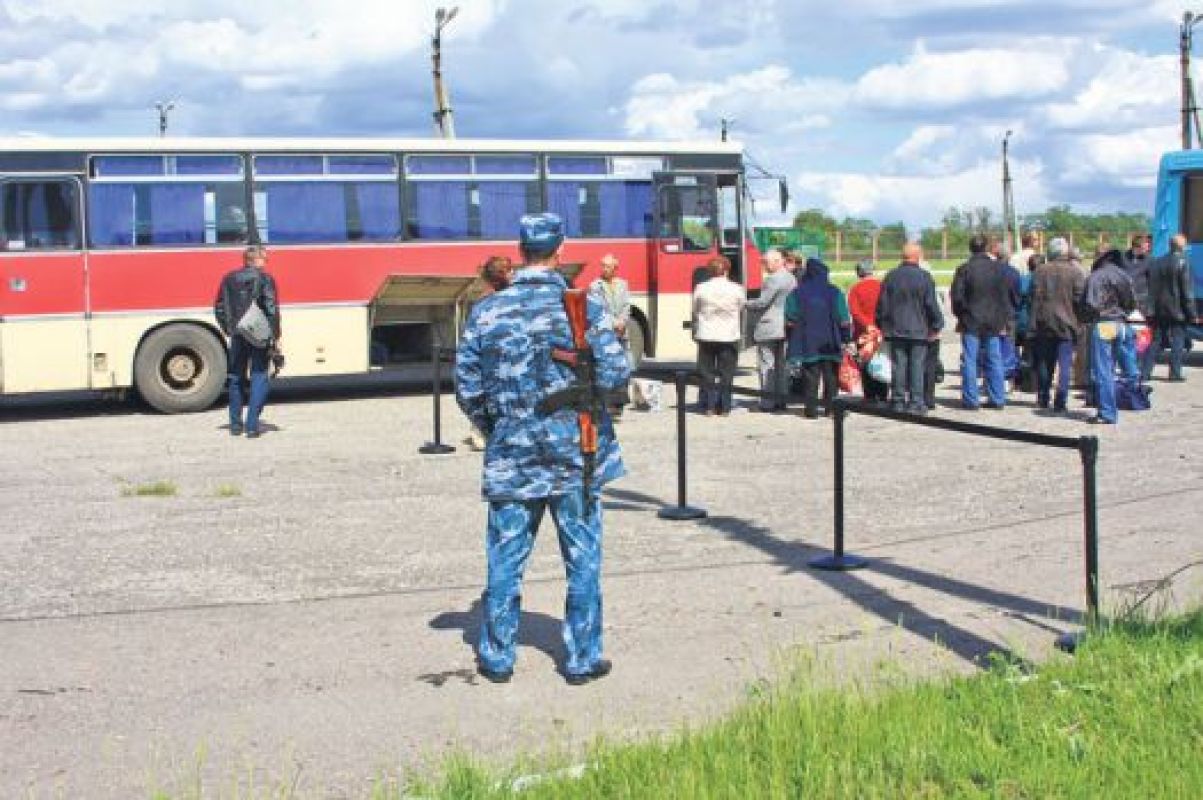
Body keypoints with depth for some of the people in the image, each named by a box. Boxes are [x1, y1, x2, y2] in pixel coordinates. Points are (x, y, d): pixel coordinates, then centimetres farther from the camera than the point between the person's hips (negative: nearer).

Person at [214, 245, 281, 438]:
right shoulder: (265, 278, -6)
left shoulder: (229, 278, 8)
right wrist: (276, 337, -7)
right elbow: (272, 309, -12)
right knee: (259, 378, 3)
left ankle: (235, 424, 18)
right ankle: (252, 425, -5)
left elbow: (219, 309, 10)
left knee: (236, 378, 15)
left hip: (238, 335, 4)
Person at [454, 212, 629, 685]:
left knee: (505, 559, 11)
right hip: (576, 452, -1)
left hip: (512, 455, 2)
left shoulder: (486, 312, -2)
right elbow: (615, 374, -11)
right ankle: (582, 659, 15)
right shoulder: (584, 307, -8)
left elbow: (468, 388, 1)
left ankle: (496, 658, 18)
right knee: (582, 561, 9)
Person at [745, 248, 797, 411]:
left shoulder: (773, 279, -17)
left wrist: (747, 304, -4)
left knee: (766, 365, -5)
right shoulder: (791, 279, 13)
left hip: (767, 329, -9)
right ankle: (781, 399, 14)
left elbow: (763, 302, -18)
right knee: (781, 364, 11)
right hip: (785, 328, 9)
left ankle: (767, 400, -5)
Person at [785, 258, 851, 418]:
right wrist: (845, 339, 2)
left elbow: (790, 319, -1)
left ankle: (811, 408, 0)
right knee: (830, 376, 9)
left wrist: (793, 339, 9)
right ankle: (831, 407, 10)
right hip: (829, 343, 0)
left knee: (810, 376, 3)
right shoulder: (834, 293, -3)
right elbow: (844, 320, -5)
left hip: (807, 343, 0)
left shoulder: (797, 293, -2)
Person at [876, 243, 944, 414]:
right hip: (918, 329, -3)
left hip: (896, 329, 3)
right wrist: (936, 326, 2)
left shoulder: (891, 276, 3)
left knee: (898, 366, 6)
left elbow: (883, 304, 7)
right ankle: (915, 402, 1)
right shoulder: (924, 277, -8)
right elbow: (931, 305, -7)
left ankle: (898, 401, 9)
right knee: (917, 366, 1)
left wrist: (882, 325, 17)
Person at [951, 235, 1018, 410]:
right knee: (994, 360, 10)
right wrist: (1005, 317, 11)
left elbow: (957, 297, -9)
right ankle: (997, 398, 11)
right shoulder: (998, 268, 1)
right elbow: (1012, 295, 4)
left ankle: (971, 400, -1)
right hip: (994, 323, 3)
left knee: (969, 361, 1)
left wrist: (961, 315, 6)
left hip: (971, 323, -3)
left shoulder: (964, 269, -9)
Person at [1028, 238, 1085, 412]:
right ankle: (1060, 402, -7)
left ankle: (1043, 398, 23)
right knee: (1065, 363, -1)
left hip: (1044, 324, 3)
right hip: (1067, 325, -3)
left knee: (1044, 362, 16)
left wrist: (1032, 325, 2)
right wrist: (1079, 322, 4)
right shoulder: (1075, 272, -6)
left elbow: (1035, 298, 0)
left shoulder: (1040, 271, 1)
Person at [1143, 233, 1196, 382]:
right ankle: (1175, 372, 1)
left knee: (1156, 341, 10)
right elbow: (1187, 291, -12)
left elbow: (1151, 289, 11)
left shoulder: (1156, 263, 8)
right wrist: (1191, 312, -7)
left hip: (1159, 310, 5)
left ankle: (1145, 371, 5)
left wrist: (1151, 311, 14)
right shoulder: (1182, 263, -11)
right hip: (1177, 310, -5)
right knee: (1178, 341, 2)